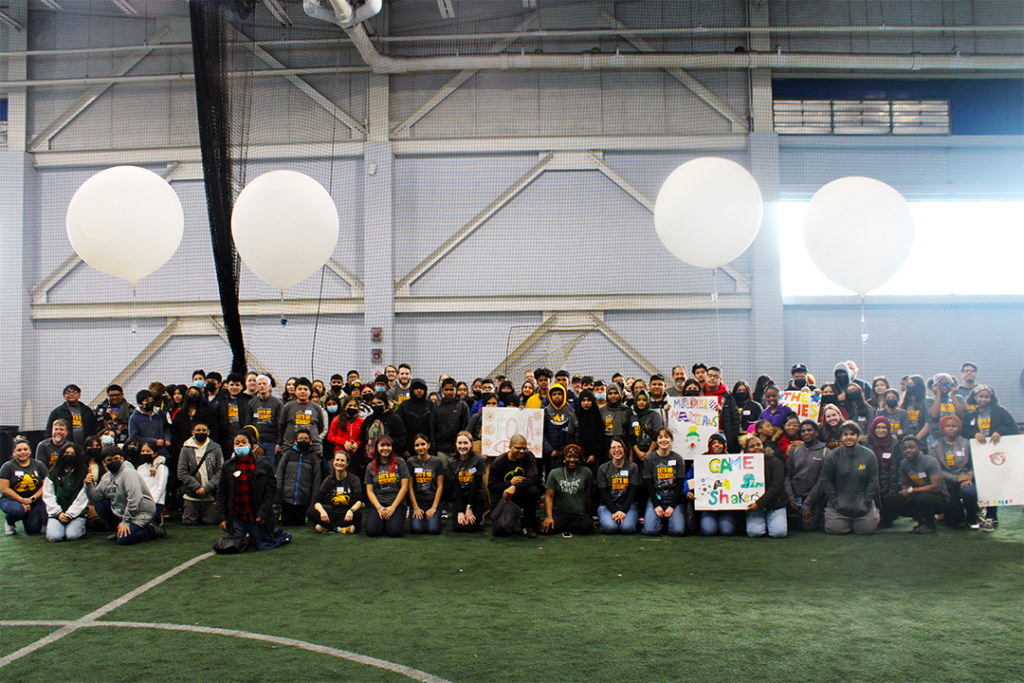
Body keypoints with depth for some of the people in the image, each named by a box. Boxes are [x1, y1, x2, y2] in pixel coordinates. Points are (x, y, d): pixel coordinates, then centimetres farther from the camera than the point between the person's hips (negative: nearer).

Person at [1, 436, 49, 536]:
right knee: (17, 510, -37)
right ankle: (9, 522, 1)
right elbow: (4, 489, -9)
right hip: (11, 500, -1)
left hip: (35, 500, 2)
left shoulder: (38, 465, 6)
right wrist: (22, 500, -17)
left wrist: (32, 498, -15)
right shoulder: (8, 467, -2)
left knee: (34, 529, -20)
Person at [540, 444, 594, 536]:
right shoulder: (554, 474, 6)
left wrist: (589, 516, 17)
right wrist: (549, 517, -13)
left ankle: (560, 528, -8)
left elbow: (588, 497, 13)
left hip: (579, 514, 1)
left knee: (587, 525, -34)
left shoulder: (586, 473, 7)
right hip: (559, 512, -1)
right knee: (546, 528, -32)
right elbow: (549, 497, 1)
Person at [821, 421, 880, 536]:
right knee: (834, 529, -11)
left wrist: (867, 502, -5)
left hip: (863, 505, 1)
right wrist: (835, 502, -6)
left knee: (868, 529, -8)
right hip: (839, 504, -1)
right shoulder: (832, 456, -5)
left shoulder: (869, 455, -1)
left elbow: (873, 481, 2)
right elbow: (826, 481, -1)